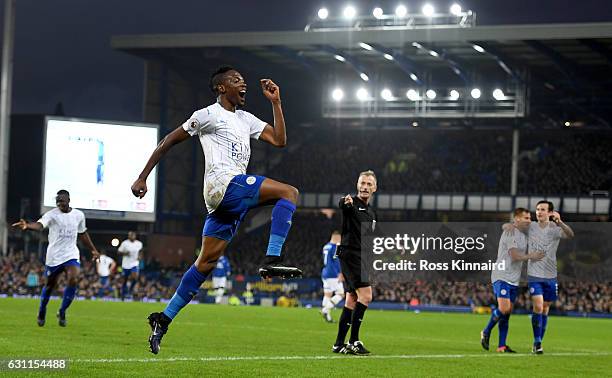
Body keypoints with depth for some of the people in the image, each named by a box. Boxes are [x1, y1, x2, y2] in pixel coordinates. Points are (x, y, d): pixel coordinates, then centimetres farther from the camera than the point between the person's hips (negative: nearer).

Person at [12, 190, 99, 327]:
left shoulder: (79, 215, 3)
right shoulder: (52, 214, -11)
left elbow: (83, 234, 20)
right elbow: (40, 225, -31)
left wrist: (93, 250, 22)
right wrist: (28, 226, -52)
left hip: (71, 254, 2)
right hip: (54, 256, -2)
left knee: (73, 280, -21)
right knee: (50, 285, 10)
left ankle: (62, 312, -3)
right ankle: (42, 312, 36)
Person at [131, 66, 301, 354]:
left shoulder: (246, 120, 25)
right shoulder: (209, 115, 2)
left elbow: (279, 140, 18)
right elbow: (169, 142, 5)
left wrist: (275, 102, 15)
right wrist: (142, 178, 3)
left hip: (229, 199, 8)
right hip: (223, 182, -8)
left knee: (207, 261, 6)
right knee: (289, 192, -16)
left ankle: (164, 319, 7)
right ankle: (272, 260, -24)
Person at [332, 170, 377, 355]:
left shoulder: (372, 213, 18)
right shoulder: (352, 204, -8)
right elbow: (342, 204, -34)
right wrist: (346, 202, -57)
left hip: (362, 259, 9)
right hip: (350, 255, -9)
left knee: (351, 302, 9)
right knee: (365, 296, -18)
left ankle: (339, 344, 13)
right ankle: (354, 341, -17)